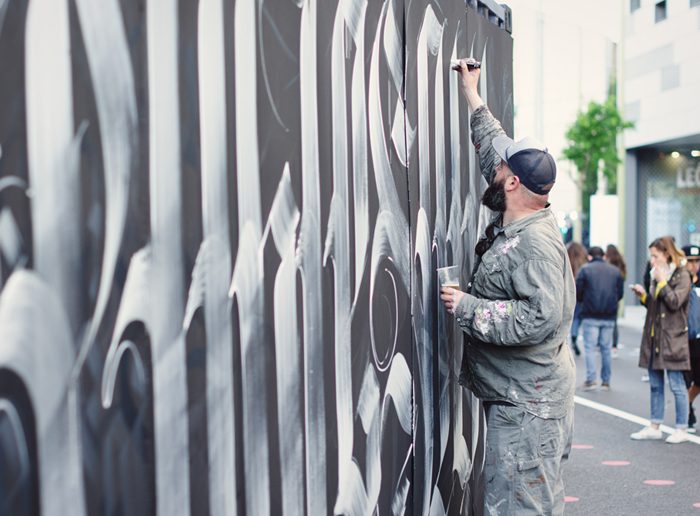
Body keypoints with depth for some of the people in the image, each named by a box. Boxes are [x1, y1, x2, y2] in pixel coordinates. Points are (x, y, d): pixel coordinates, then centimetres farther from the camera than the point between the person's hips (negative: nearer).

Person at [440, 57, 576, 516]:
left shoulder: (536, 243, -19)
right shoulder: (515, 226, 9)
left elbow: (540, 318, -30)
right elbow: (495, 153, 23)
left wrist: (468, 307, -23)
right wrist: (472, 98, 31)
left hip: (526, 406, -10)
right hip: (517, 397, 10)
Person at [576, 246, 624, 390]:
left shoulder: (585, 269, -1)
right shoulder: (615, 271, 9)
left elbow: (578, 293, -4)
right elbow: (620, 293, 10)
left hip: (590, 316, -3)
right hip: (609, 317, 3)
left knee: (590, 348, 0)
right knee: (606, 349, 8)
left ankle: (591, 379, -7)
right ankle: (606, 381, 10)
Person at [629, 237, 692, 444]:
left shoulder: (682, 276, -7)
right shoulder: (656, 275, 15)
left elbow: (674, 302, -18)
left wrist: (662, 282, -14)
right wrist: (643, 295, 3)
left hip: (672, 339, -7)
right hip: (654, 337, 7)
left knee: (677, 385, -2)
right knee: (655, 385, 11)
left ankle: (682, 430, 6)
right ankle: (654, 427, 18)